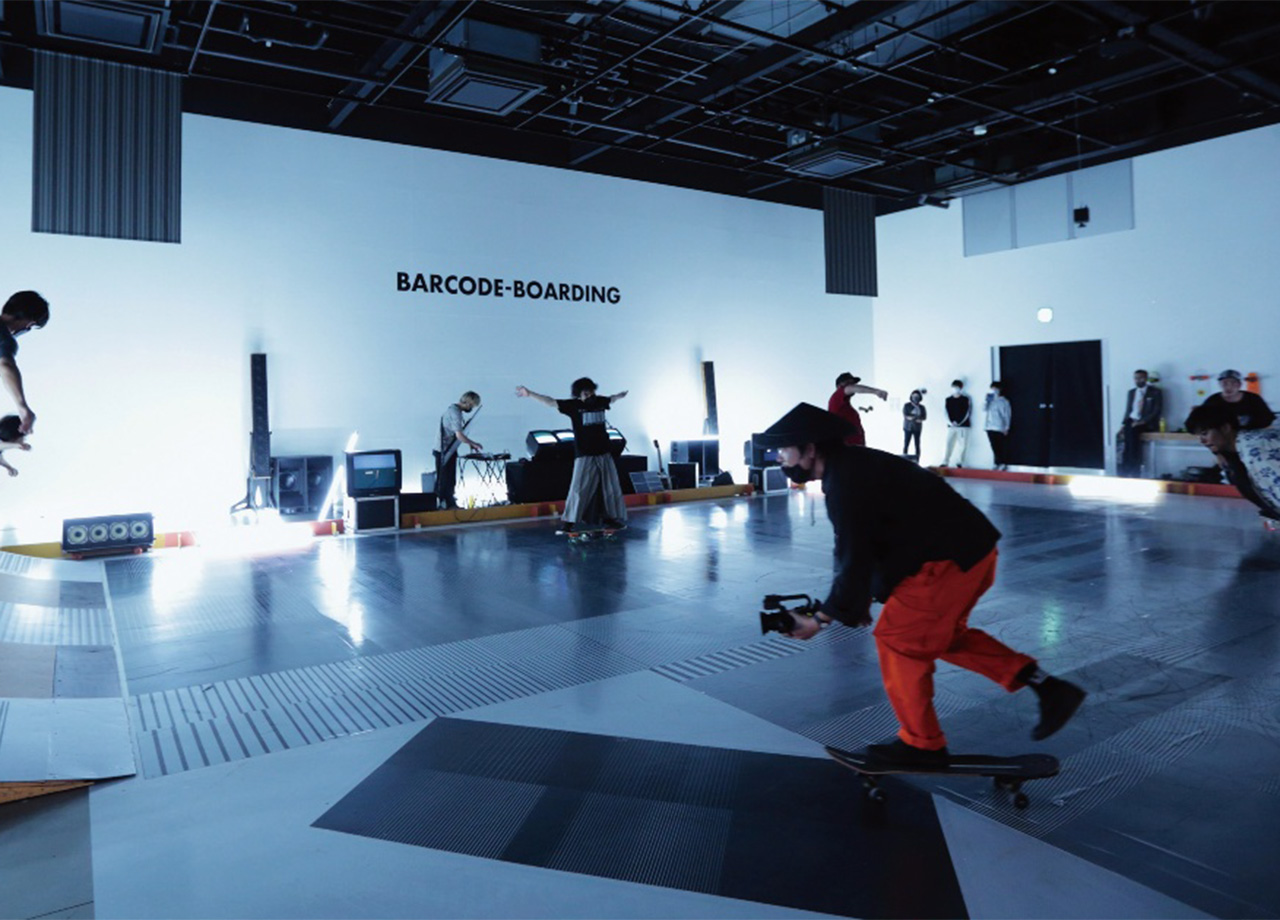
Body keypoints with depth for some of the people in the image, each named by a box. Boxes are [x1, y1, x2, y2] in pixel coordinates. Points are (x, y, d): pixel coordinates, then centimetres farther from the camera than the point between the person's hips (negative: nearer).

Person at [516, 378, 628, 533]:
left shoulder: (600, 401, 7)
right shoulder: (574, 405, -5)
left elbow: (611, 399, 31)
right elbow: (550, 402, -10)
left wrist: (621, 395, 51)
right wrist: (529, 394, -18)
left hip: (604, 453, 5)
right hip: (584, 455, -5)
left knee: (611, 487, 10)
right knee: (578, 488, -10)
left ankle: (611, 519, 25)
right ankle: (567, 523, -5)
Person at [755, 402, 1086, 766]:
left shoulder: (845, 483, -21)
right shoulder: (851, 466, 11)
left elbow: (854, 559, -20)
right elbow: (858, 548, 16)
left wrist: (822, 619, -9)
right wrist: (860, 598, 12)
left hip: (949, 560, -10)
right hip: (973, 547, 10)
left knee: (896, 638, 1)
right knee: (945, 634, 24)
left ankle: (921, 745, 16)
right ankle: (1048, 688, 23)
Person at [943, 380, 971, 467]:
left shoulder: (966, 399, 3)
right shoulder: (948, 399, 10)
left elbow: (967, 412, -2)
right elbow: (946, 412, 6)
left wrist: (959, 422, -11)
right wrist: (950, 422, -9)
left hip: (963, 425, -2)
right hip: (951, 426, 2)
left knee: (962, 445, -3)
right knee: (948, 444, -5)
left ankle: (959, 463, 3)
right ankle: (945, 462, -5)